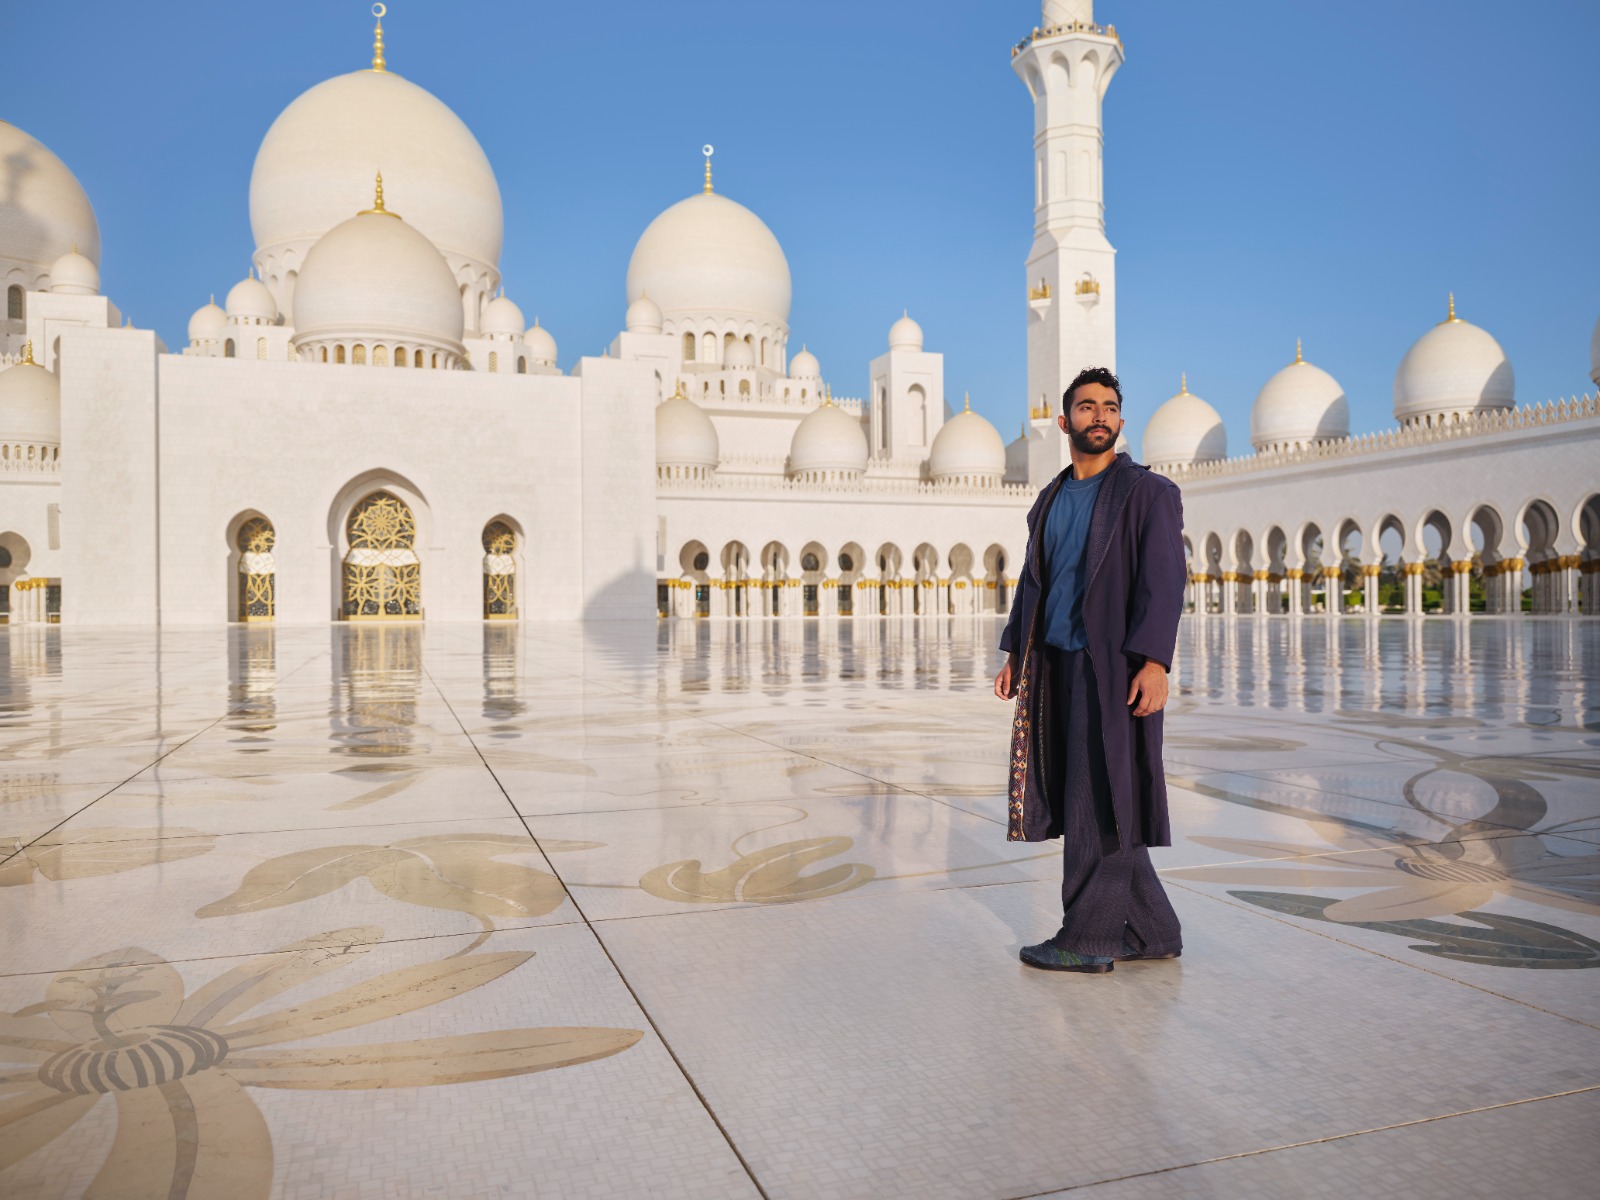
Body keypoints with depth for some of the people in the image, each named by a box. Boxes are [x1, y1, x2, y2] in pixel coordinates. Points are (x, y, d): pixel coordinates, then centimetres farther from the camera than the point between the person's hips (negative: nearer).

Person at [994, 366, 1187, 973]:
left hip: (1112, 667, -6)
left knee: (1100, 802, -4)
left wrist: (1154, 661, -20)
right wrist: (1014, 652, 11)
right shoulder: (1049, 501, 17)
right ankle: (1152, 933, 20)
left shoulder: (1148, 491, -1)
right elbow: (1032, 581, 20)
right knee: (1083, 804, 8)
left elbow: (1164, 579, -10)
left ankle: (1088, 939, 6)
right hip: (1056, 666, 6)